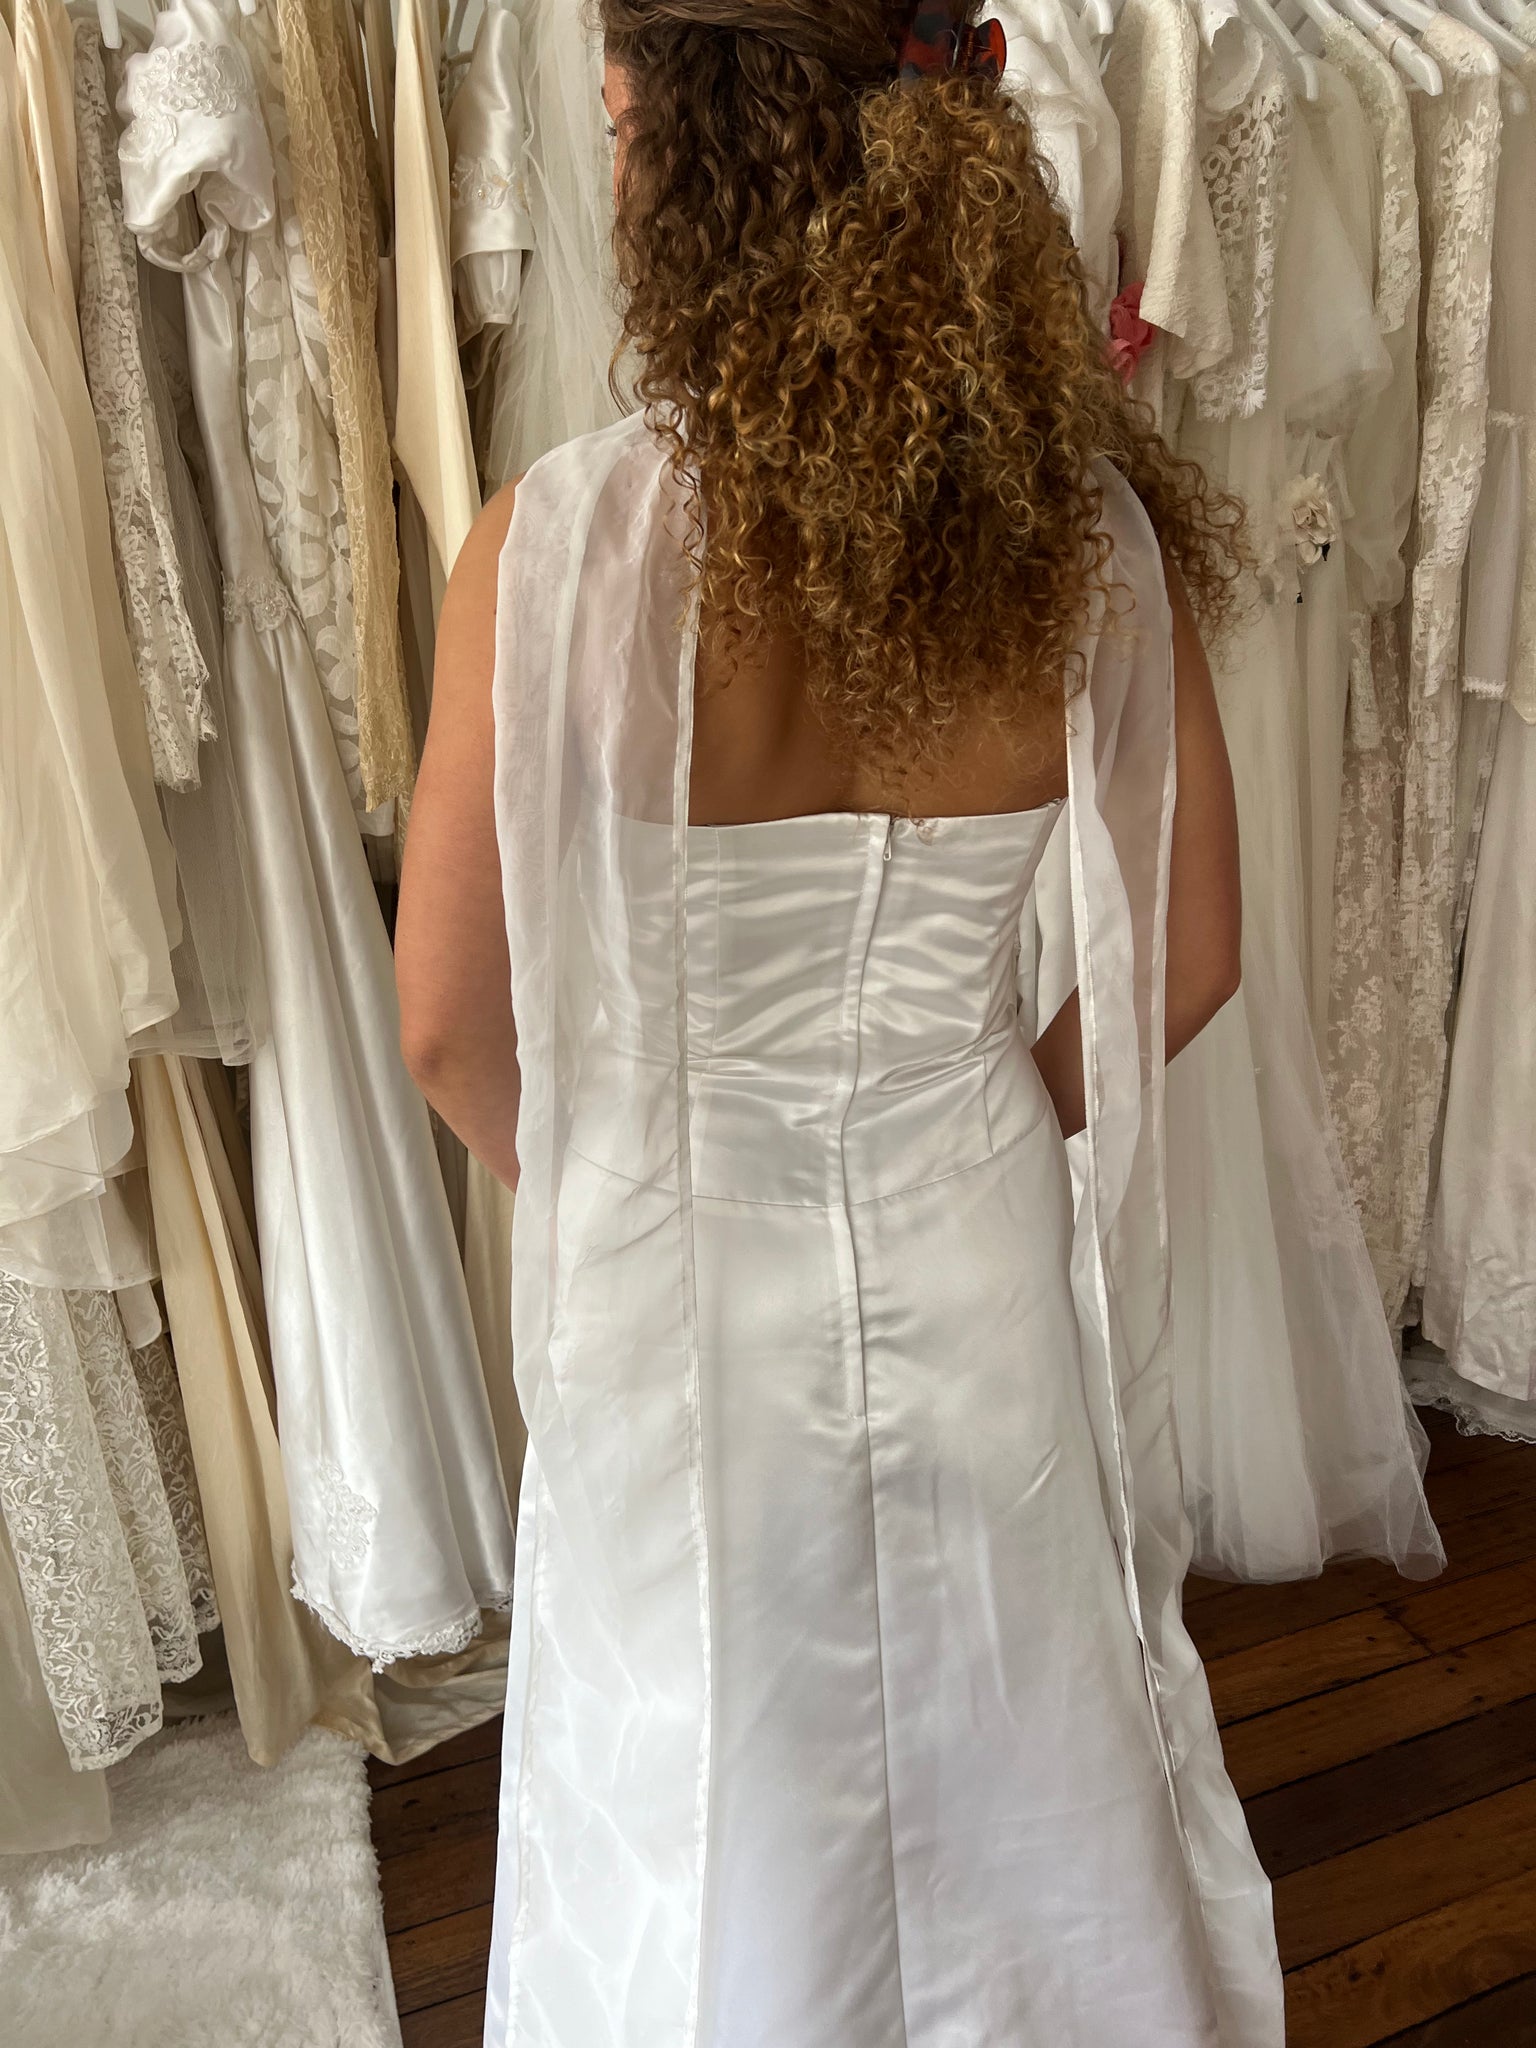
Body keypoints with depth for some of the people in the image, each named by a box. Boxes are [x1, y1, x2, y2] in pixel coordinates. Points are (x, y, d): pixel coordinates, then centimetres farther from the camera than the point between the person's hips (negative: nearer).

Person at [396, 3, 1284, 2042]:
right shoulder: (1097, 528, -11)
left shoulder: (561, 546, -21)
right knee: (1031, 1772, 30)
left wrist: (605, 1182, 6)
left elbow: (451, 1022, -13)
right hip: (986, 1256, 4)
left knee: (717, 1810, 25)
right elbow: (1186, 952, -3)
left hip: (686, 1283, -3)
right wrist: (998, 1118, 11)